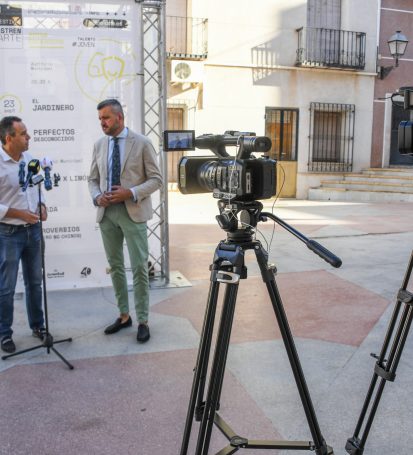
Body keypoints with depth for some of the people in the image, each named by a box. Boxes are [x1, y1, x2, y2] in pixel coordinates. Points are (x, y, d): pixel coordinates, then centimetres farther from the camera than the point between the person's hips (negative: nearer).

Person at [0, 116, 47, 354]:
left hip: (34, 229, 6)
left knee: (35, 282, 17)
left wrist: (42, 206, -1)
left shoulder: (29, 158, 3)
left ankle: (37, 325, 32)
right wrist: (19, 214, -18)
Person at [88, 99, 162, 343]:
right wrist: (97, 196, -7)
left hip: (133, 212, -5)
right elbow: (93, 179, 15)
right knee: (115, 266, 12)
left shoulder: (142, 143, -4)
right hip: (106, 212, 5)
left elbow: (156, 179, -4)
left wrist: (131, 193, -18)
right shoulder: (99, 145, 10)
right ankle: (124, 315, 25)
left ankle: (143, 321, 8)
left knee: (139, 268, -3)